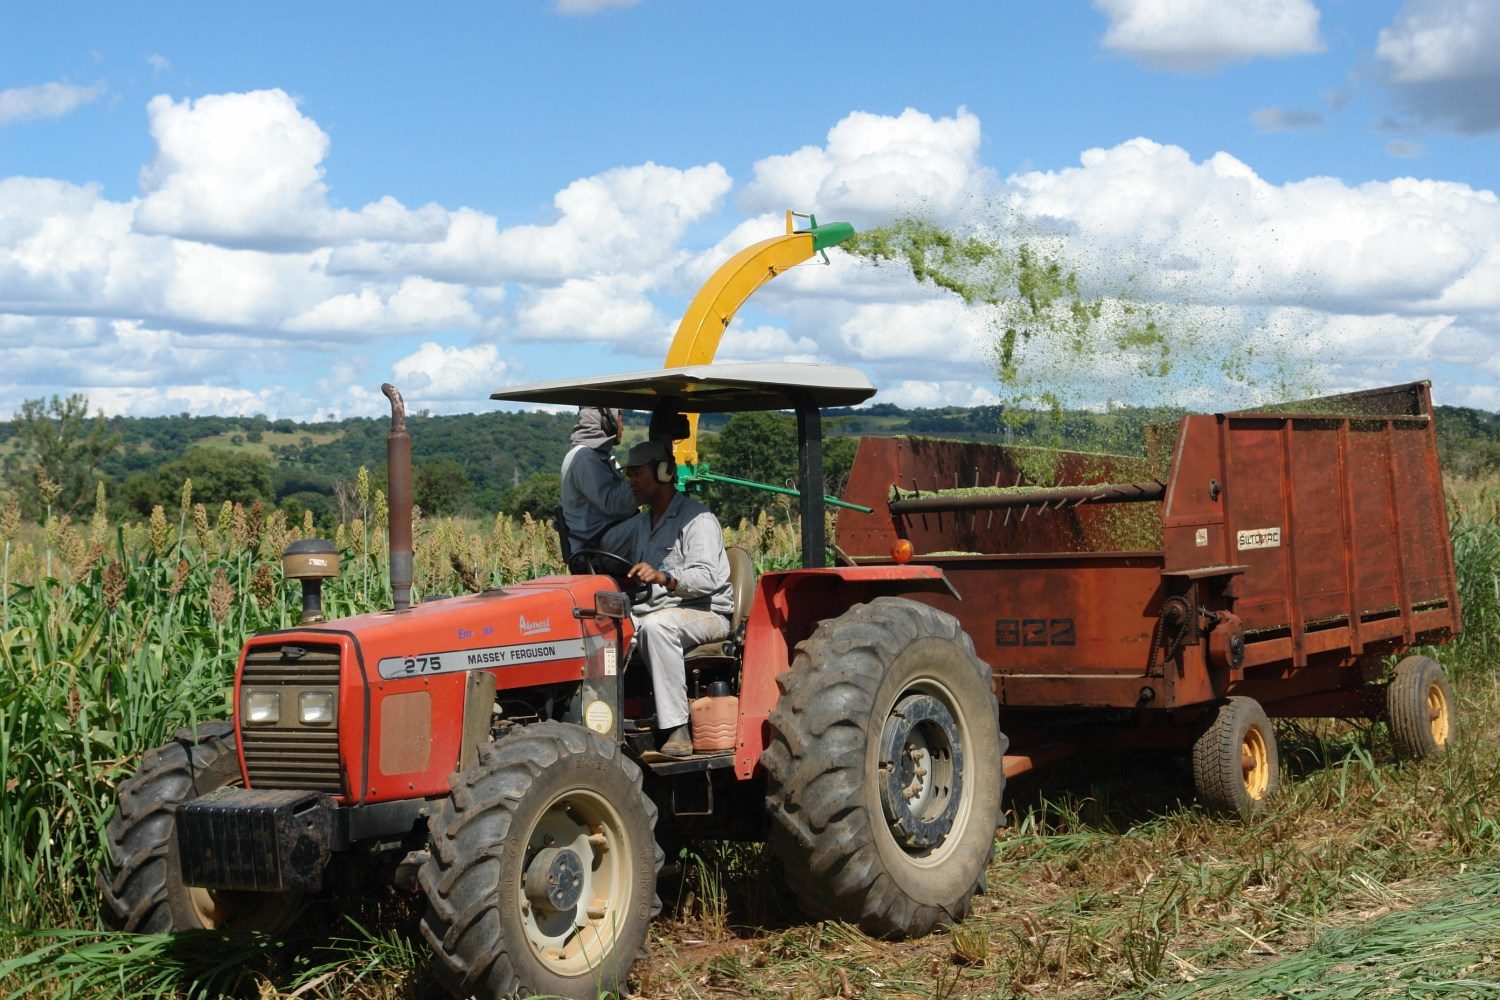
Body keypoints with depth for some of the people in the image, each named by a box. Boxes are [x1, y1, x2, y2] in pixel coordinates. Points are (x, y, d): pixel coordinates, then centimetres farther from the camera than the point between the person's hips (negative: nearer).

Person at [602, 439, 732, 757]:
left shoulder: (697, 519, -8)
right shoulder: (641, 523, 19)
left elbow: (707, 577, -22)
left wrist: (664, 578, -39)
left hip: (706, 613, -7)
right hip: (653, 610, 7)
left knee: (656, 625, -39)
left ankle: (677, 728, -38)